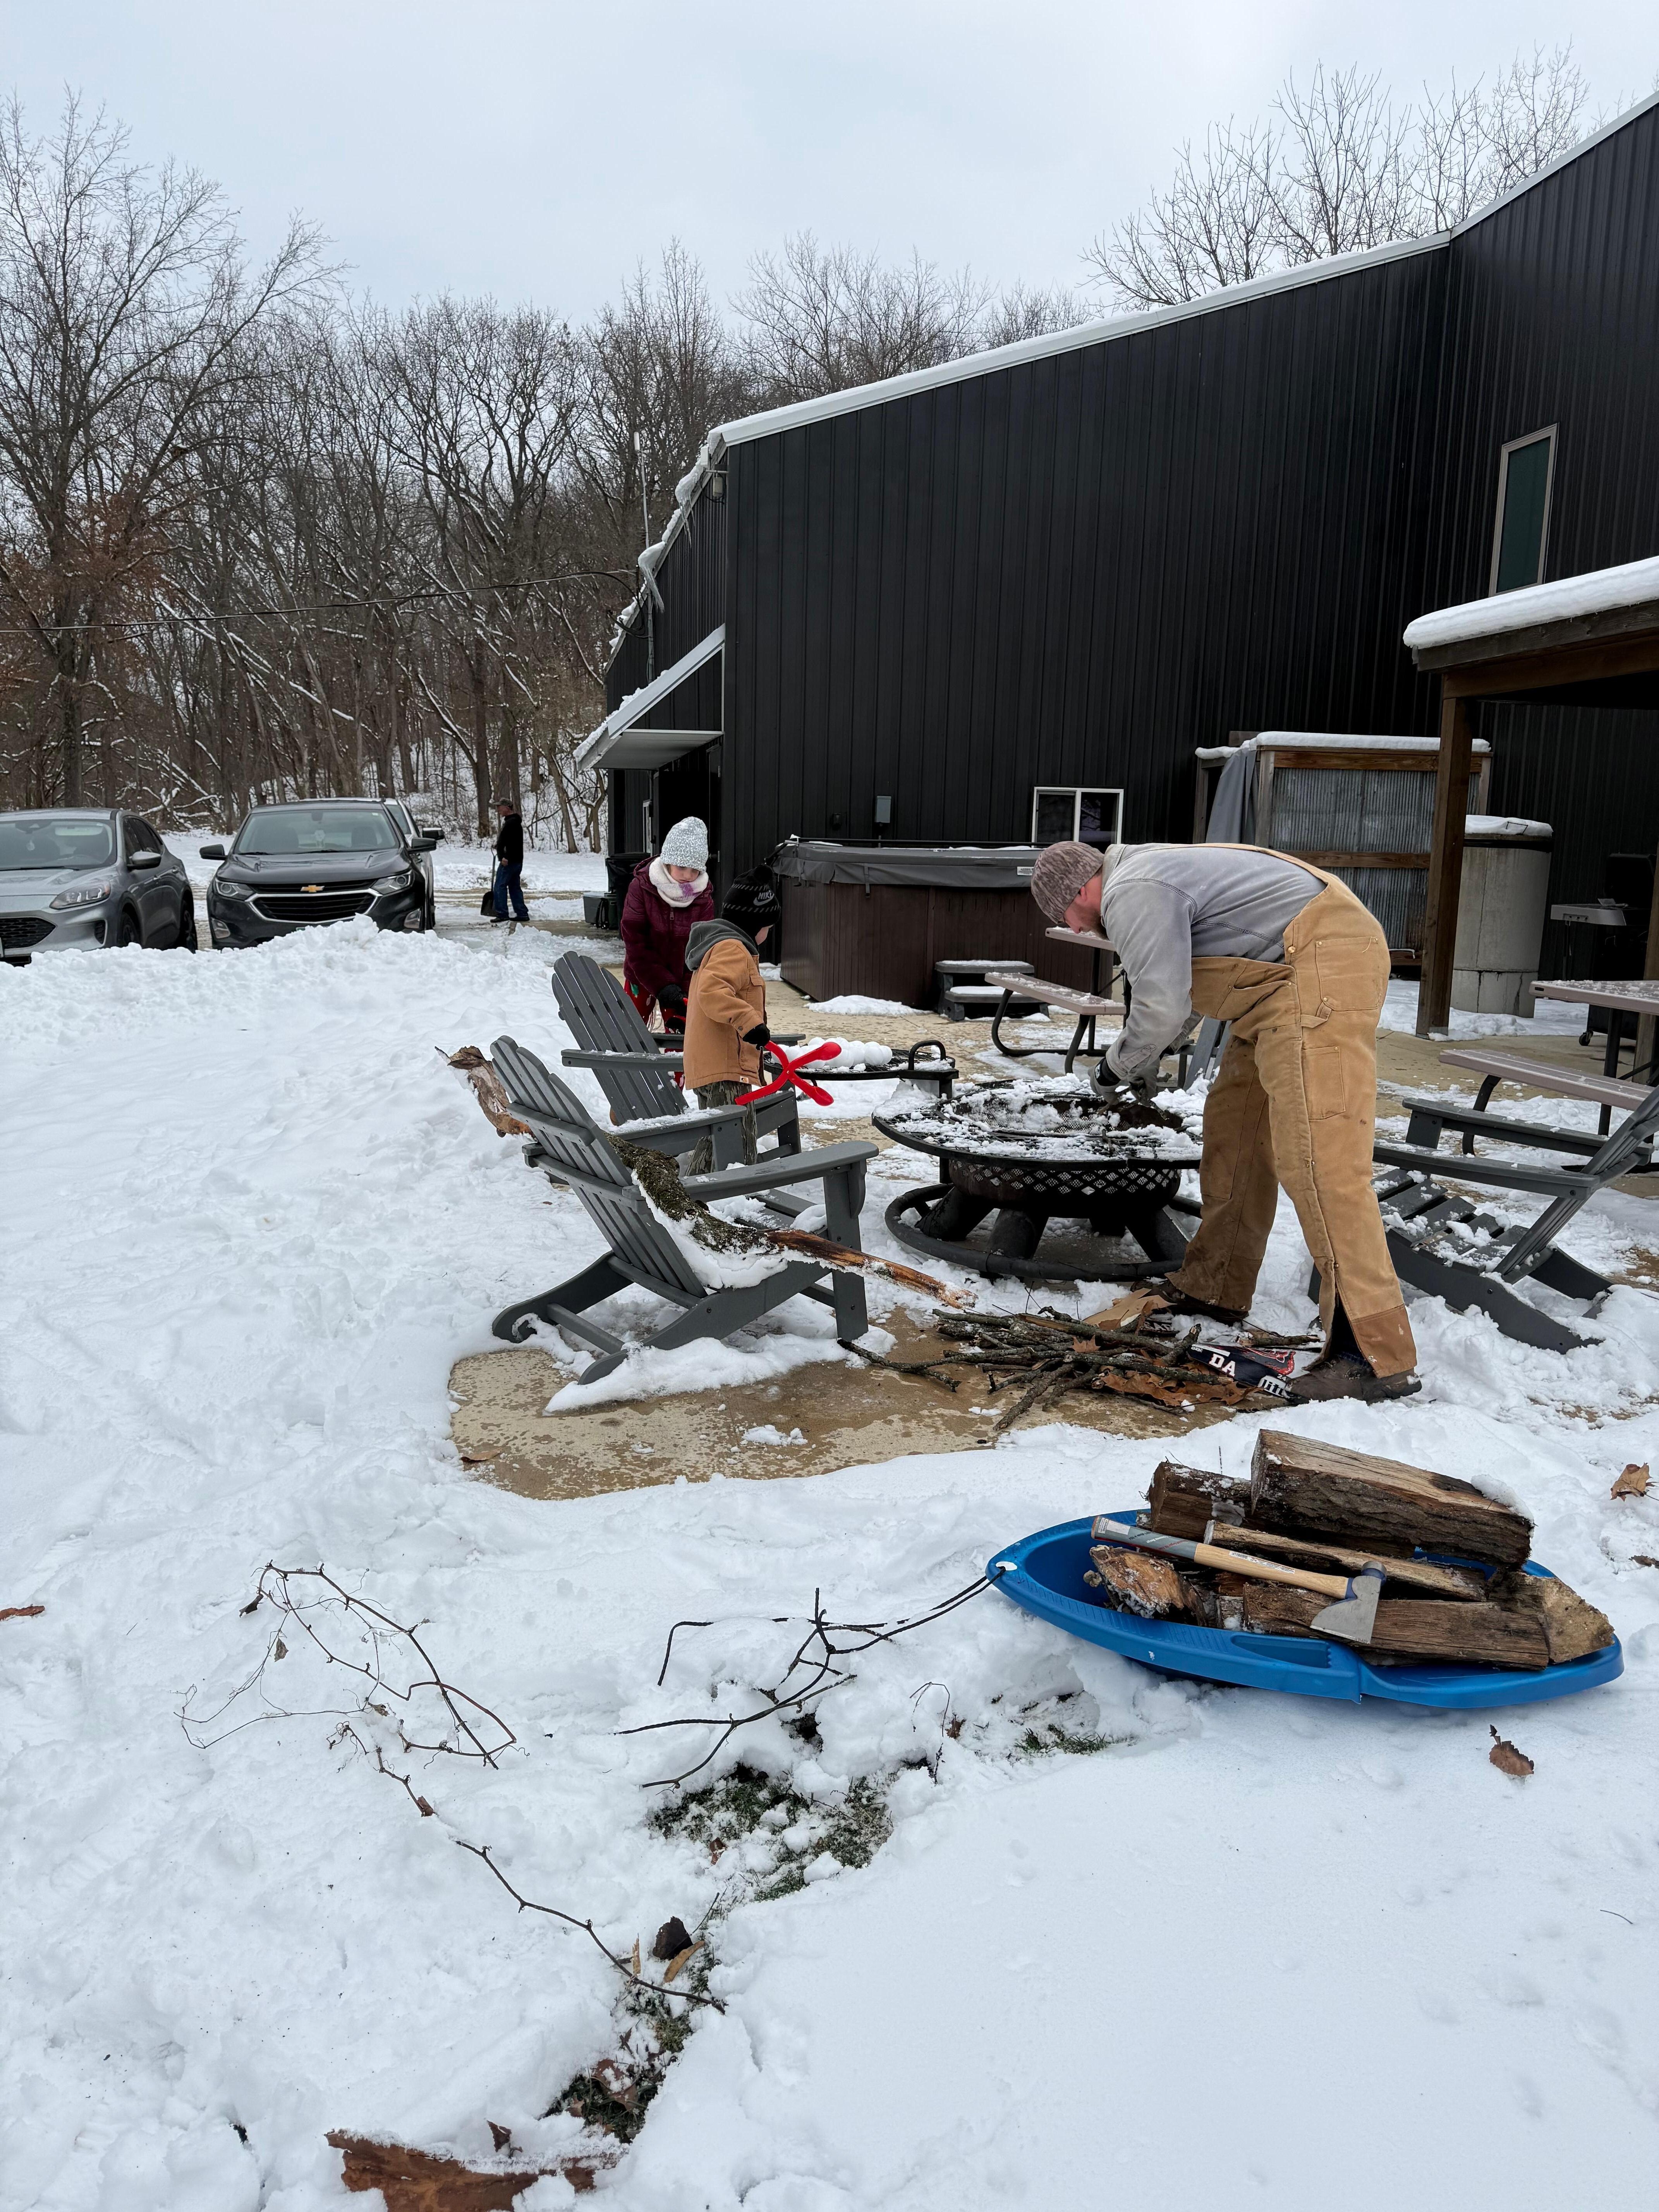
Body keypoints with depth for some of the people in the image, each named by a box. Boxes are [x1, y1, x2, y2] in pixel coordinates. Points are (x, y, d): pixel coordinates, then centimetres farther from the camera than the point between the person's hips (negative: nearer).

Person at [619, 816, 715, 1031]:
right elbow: (636, 945, -20)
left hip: (681, 983, 1)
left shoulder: (703, 899, -12)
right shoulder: (641, 887, -17)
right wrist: (663, 986, -27)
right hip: (642, 978, -1)